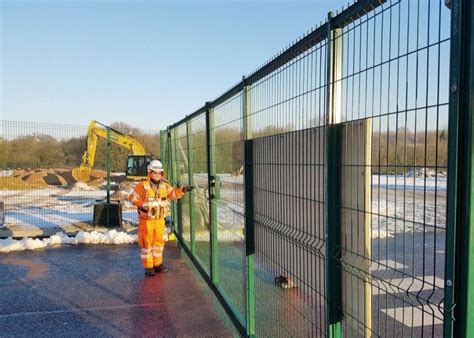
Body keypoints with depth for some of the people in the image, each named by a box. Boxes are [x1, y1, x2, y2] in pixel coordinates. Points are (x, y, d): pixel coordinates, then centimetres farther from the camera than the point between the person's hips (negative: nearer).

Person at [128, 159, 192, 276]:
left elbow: (173, 193, 5)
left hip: (160, 219, 5)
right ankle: (148, 267, 12)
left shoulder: (165, 185, 5)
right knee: (147, 243, 3)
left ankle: (158, 264, 28)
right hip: (147, 220, -5)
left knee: (159, 241, 14)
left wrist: (182, 190, -11)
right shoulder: (142, 185, -10)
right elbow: (132, 197, -6)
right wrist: (141, 205, -17)